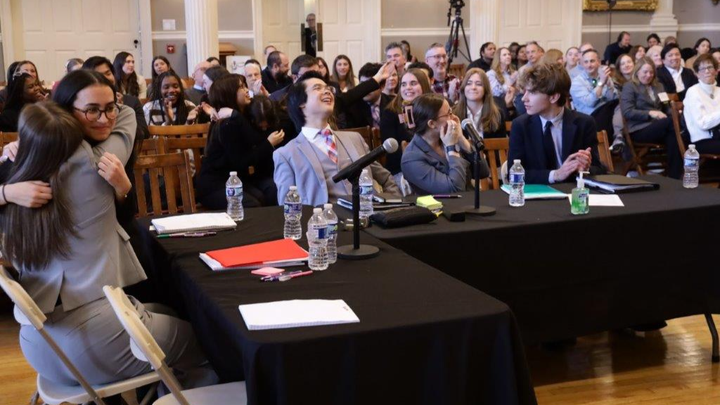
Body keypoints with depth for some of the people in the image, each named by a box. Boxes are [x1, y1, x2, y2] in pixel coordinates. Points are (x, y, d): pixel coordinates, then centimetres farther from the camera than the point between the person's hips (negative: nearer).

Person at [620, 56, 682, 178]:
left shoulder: (658, 86, 27)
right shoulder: (629, 87, 7)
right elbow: (627, 112, -6)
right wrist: (650, 113, -17)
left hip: (659, 126, 5)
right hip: (639, 129, -5)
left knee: (672, 136, -33)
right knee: (672, 122, -32)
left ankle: (674, 176, -33)